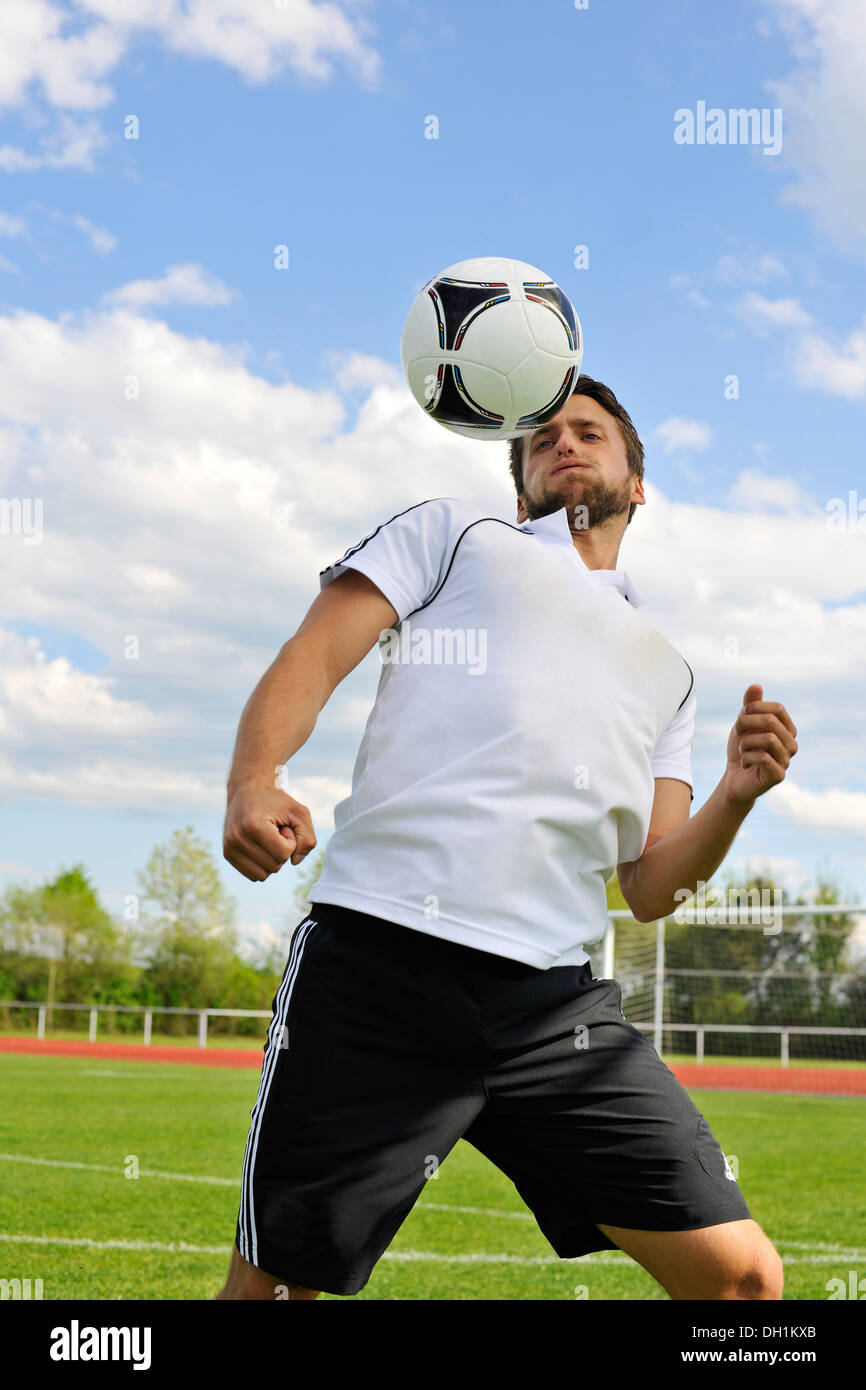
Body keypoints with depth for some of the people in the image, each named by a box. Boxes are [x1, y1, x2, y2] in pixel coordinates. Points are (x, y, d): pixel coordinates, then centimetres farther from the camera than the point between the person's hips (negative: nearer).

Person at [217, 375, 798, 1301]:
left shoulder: (666, 670, 29)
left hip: (556, 1006, 4)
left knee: (740, 1276, -4)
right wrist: (252, 781, -17)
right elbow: (313, 656, 4)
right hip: (380, 962, -4)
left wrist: (733, 798, 2)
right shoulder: (451, 533, 18)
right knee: (272, 1286, -3)